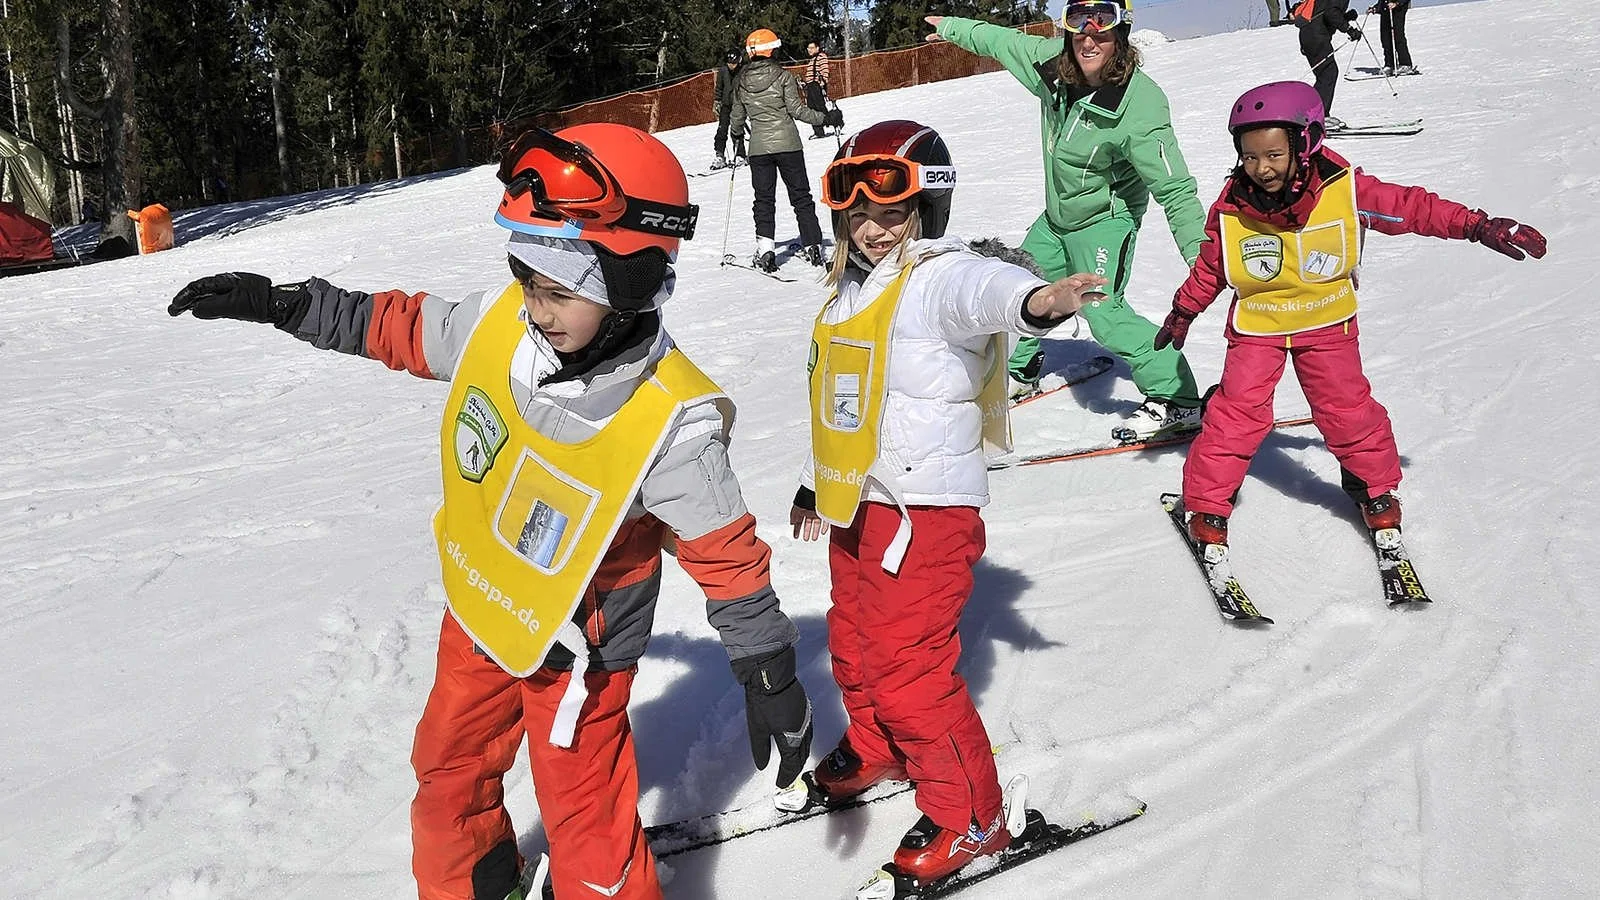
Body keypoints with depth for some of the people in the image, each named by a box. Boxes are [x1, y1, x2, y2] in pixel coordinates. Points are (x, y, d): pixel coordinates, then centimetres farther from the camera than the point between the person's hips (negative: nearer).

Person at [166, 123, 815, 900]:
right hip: (477, 611, 7)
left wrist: (770, 679, -16)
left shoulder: (669, 424, -31)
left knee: (584, 822, 6)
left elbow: (727, 553, -21)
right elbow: (401, 328, 3)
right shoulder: (497, 322, -18)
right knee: (448, 766, 27)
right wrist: (279, 303, 2)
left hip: (575, 645, -6)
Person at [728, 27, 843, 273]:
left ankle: (765, 248, -2)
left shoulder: (741, 83, 3)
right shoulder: (782, 76, -7)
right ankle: (812, 246, 5)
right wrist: (825, 118, -2)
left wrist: (736, 129, 33)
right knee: (801, 196, 7)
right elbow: (797, 109, -11)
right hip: (787, 144, -2)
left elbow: (737, 120, 10)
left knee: (763, 198, 9)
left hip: (758, 147, 2)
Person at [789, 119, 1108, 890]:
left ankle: (970, 816, 13)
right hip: (858, 505, 9)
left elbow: (984, 290, -43)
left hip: (925, 510, -9)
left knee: (909, 668, -6)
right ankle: (875, 749, 51)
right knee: (855, 645, 24)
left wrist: (1033, 300, -66)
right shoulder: (852, 289, 11)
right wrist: (813, 483, 30)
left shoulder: (940, 279, -17)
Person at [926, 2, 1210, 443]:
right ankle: (1020, 369, 47)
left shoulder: (1139, 104, -31)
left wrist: (1202, 258, -35)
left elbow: (1174, 188, -30)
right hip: (1056, 216, 7)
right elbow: (1003, 42, 7)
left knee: (1104, 312, -21)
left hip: (1104, 218, -7)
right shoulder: (1052, 64, -15)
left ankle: (1177, 401, -11)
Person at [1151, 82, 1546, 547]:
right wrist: (1183, 312, 11)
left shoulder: (1346, 191, -18)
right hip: (1256, 327, 0)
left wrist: (1480, 226, -11)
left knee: (1347, 409, 3)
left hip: (1326, 324, 0)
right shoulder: (1231, 209, -15)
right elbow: (1209, 267, 1)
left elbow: (1411, 208, -9)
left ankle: (1377, 490, 27)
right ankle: (1207, 503, 8)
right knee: (1237, 412, -6)